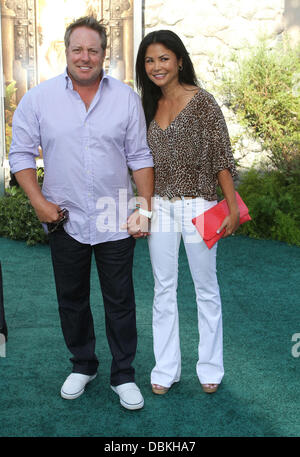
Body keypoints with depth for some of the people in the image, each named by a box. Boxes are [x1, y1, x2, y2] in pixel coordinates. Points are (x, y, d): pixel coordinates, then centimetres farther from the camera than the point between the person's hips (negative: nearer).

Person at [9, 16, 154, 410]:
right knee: (72, 299, 15)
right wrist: (38, 201, -9)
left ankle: (124, 376, 24)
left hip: (116, 221, 0)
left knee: (120, 302, 7)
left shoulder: (126, 98, 0)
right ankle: (83, 365, 36)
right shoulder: (38, 98, -2)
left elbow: (139, 157, 2)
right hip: (65, 219, 1)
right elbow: (21, 153, 2)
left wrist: (145, 208, -3)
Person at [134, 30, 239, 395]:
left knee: (206, 288, 9)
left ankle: (210, 368, 25)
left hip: (197, 206, -5)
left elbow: (221, 157, -9)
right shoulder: (150, 104, 9)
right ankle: (166, 369, 23)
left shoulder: (201, 101, -8)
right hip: (160, 207, 5)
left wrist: (232, 206, -12)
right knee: (163, 290, 10)